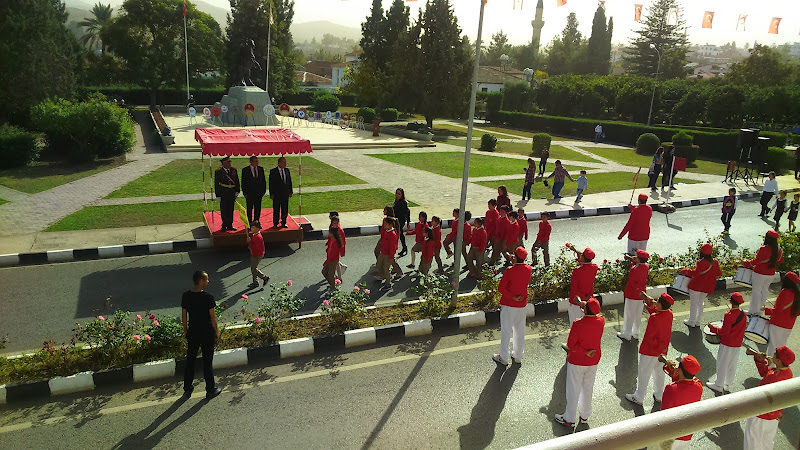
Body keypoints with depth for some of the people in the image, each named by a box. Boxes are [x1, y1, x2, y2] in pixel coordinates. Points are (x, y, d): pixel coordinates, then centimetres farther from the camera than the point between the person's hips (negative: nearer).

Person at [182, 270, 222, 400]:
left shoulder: (186, 296, -7)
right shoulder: (208, 297, -21)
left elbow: (184, 315, 2)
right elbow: (213, 317, -13)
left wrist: (185, 330, 16)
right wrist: (217, 332, 1)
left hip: (192, 333, 4)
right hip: (207, 333, -4)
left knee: (190, 360, 18)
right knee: (208, 362, 9)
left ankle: (187, 390, 30)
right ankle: (210, 390, 21)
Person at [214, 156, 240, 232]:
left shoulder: (233, 170, 6)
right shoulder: (218, 172, -5)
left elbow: (237, 181, 13)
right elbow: (216, 184, -4)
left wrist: (237, 191, 5)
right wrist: (218, 196, -7)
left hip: (232, 194, 4)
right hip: (223, 194, -4)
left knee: (231, 210, 10)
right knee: (224, 211, 2)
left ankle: (230, 225, 20)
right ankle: (224, 226, 11)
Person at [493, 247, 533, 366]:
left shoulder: (510, 271, -21)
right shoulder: (529, 270, -5)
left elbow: (500, 288, -20)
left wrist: (512, 297, -14)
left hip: (508, 304, -5)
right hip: (522, 304, 5)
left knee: (506, 331, 6)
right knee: (520, 330, 16)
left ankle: (504, 358, 15)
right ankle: (518, 356, 27)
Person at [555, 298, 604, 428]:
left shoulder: (578, 324, -28)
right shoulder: (601, 321, -13)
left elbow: (570, 344, -24)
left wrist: (585, 352, -15)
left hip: (577, 362, -5)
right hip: (593, 361, 5)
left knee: (573, 390, 10)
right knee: (588, 388, 21)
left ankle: (570, 419, 23)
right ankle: (585, 415, 37)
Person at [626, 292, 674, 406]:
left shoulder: (654, 318, -32)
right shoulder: (669, 314, -10)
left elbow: (649, 336, -25)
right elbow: (655, 311, 9)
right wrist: (649, 303, -3)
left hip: (650, 351, -7)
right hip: (662, 350, 7)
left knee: (644, 374, 9)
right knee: (659, 372, 23)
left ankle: (638, 398, 24)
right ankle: (659, 396, 39)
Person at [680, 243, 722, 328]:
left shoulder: (701, 262, -22)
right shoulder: (715, 262, -2)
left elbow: (695, 273, -28)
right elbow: (718, 273, 6)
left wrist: (685, 271, -16)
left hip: (697, 286, -6)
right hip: (707, 287, 6)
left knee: (694, 303, 6)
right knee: (701, 303, 19)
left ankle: (692, 322, 13)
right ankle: (697, 321, 25)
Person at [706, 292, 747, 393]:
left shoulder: (729, 315, -24)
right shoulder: (743, 315, -2)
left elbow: (724, 331, -22)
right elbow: (744, 327, 10)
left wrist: (712, 327, -11)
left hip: (727, 344, -7)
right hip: (737, 344, 7)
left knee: (722, 364, 6)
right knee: (732, 364, 16)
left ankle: (719, 385, 16)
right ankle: (727, 385, 28)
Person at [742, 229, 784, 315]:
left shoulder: (764, 249, -22)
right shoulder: (778, 250, 0)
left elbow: (756, 261, -24)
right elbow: (781, 261, 12)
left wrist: (746, 263, -12)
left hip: (760, 273, -7)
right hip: (770, 274, 7)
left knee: (756, 291, 3)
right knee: (764, 291, 18)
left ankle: (753, 311, 8)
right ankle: (759, 309, 28)